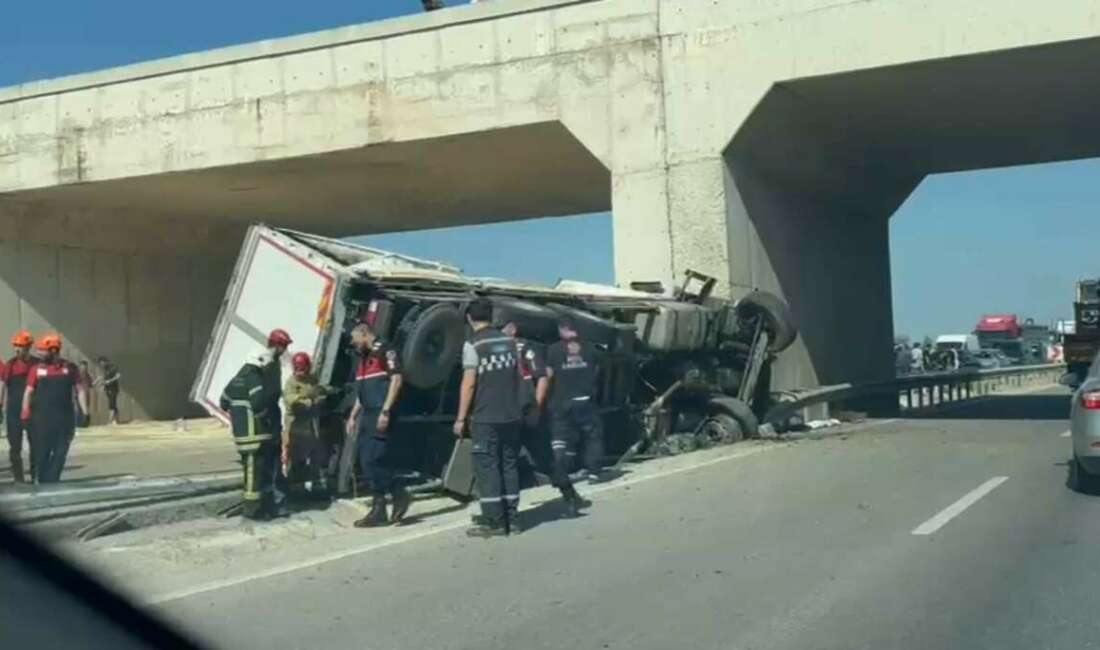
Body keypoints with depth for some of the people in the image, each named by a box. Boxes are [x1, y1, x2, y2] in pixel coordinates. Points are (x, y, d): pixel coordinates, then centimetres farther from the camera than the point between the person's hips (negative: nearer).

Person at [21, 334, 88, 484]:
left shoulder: (70, 369, 5)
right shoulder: (37, 369, 4)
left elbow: (80, 390, 6)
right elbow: (28, 392, 4)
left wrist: (84, 412, -3)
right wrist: (25, 414, -7)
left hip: (65, 418, 1)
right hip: (42, 418, -1)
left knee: (60, 453, 3)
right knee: (41, 453, 0)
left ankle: (51, 483, 11)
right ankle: (41, 482, 10)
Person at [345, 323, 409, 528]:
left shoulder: (384, 351, -8)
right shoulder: (363, 358, 21)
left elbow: (396, 379, -16)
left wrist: (385, 411, -20)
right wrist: (353, 416, 21)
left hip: (379, 415, -9)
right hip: (367, 415, 9)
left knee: (372, 460, -13)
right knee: (367, 463, 6)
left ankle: (399, 495, -1)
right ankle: (379, 510, 10)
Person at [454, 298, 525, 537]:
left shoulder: (473, 345, -10)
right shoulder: (508, 341, 7)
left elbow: (469, 384, -13)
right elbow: (518, 376, 13)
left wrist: (461, 418, -8)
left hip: (485, 418, -6)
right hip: (511, 415, 6)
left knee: (487, 467, 0)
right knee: (509, 465, 12)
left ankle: (493, 521, 1)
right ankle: (512, 518, 15)